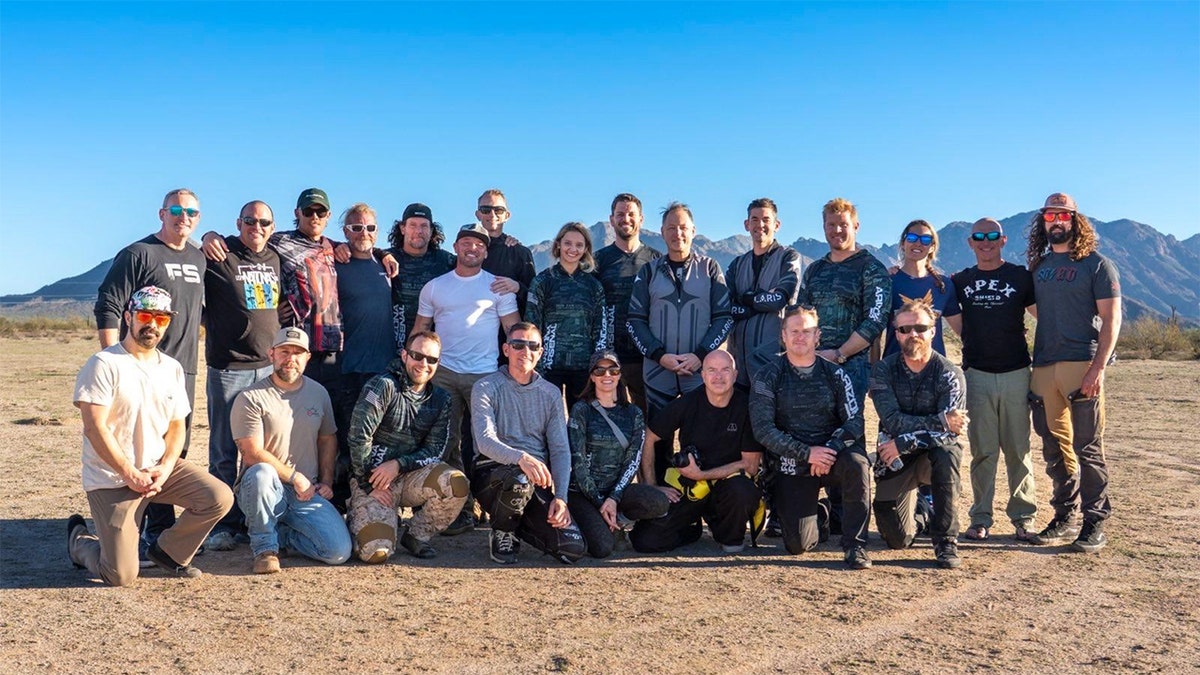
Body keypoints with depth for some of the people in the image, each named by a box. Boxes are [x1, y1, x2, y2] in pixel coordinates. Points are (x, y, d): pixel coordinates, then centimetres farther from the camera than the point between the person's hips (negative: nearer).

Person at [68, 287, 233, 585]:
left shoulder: (172, 368, 9)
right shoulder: (104, 364, -10)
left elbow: (177, 425, 10)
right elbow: (95, 428, -16)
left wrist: (165, 468, -8)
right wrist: (130, 474, -18)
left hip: (161, 469, 5)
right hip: (112, 478, -5)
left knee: (220, 498, -17)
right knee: (121, 576, -10)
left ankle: (168, 550, 8)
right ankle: (80, 540, 24)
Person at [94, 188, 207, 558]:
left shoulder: (198, 258, 14)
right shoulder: (138, 254, -6)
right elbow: (107, 308, -10)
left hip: (184, 371, 7)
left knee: (176, 452, 11)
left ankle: (161, 531, 22)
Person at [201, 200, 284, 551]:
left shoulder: (275, 259, 13)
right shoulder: (220, 255, -4)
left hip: (269, 365, 5)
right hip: (228, 366, -5)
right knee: (224, 449, 1)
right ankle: (224, 524, 8)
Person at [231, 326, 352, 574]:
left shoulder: (319, 393, 11)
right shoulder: (251, 399, -6)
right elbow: (253, 455, -12)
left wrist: (327, 481, 8)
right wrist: (295, 477, -11)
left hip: (308, 493, 4)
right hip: (267, 489, -4)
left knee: (339, 551, -17)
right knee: (261, 473, -41)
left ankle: (279, 534, 11)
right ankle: (265, 546, -17)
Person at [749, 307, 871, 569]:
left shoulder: (835, 374, 5)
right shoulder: (767, 377, -1)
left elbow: (855, 421, -3)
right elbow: (763, 430, -10)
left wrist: (830, 449, -22)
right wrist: (807, 453, -19)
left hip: (833, 455, 1)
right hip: (792, 464, -1)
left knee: (856, 463, -35)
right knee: (798, 544, -13)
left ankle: (855, 545, -20)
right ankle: (819, 517, 26)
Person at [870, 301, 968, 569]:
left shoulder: (950, 374, -10)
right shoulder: (883, 370, -7)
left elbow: (950, 433, -21)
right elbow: (892, 421, -20)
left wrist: (903, 443, -27)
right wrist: (940, 421, -28)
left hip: (933, 455, -1)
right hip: (894, 459, 1)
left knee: (946, 454, -37)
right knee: (898, 539, -6)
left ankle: (946, 541, -22)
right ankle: (918, 512, 32)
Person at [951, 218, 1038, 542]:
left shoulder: (1021, 277, 5)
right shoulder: (960, 281, 11)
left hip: (1015, 374, -1)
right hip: (977, 375, 1)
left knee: (1018, 450, 3)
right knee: (982, 451, 3)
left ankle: (1023, 517, 11)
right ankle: (981, 518, 9)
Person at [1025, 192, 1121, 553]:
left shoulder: (1096, 264, 1)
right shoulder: (1038, 266, 16)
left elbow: (1111, 319, -5)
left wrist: (1098, 367, -16)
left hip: (1082, 364, -5)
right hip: (1044, 367, 5)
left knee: (1088, 447, -3)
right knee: (1055, 448, 9)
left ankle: (1095, 523, 6)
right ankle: (1064, 518, 20)